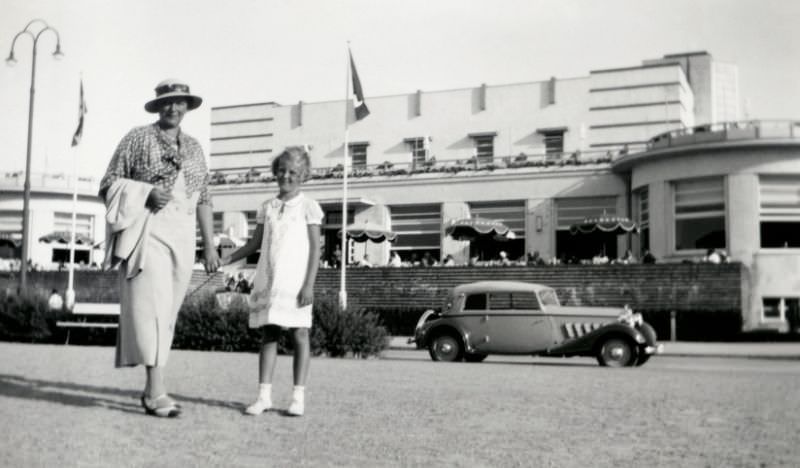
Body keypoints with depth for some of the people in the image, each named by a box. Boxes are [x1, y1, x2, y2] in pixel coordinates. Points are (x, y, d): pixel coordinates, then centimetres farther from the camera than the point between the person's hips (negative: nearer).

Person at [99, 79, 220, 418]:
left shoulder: (194, 148, 16)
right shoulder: (138, 139, 3)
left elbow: (202, 198, 15)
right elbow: (109, 185, 2)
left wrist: (209, 245, 9)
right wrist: (146, 194, -15)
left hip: (182, 236, 5)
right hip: (146, 230, -5)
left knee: (167, 313, 6)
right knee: (153, 306, -14)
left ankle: (151, 389, 14)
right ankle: (156, 392, -16)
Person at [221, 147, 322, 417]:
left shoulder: (308, 207, 0)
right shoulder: (267, 208, 13)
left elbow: (315, 249, -3)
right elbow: (254, 244, 17)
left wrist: (309, 285, -11)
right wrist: (225, 260, 5)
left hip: (295, 282, -4)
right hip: (268, 281, 4)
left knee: (299, 335, -2)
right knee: (268, 335, 4)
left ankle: (298, 397, 4)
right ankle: (264, 395, 6)